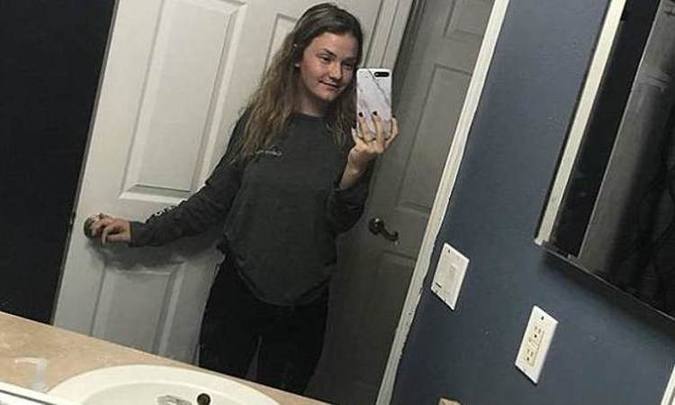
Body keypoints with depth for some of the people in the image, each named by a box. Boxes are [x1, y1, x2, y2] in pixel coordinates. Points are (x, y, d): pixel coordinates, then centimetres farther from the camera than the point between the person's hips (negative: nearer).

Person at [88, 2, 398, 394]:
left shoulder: (353, 136, -7)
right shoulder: (260, 119, -5)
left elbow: (340, 222, -9)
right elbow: (215, 197, 2)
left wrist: (357, 168, -26)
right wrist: (141, 232, 1)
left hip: (303, 306, 0)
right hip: (239, 289, 0)